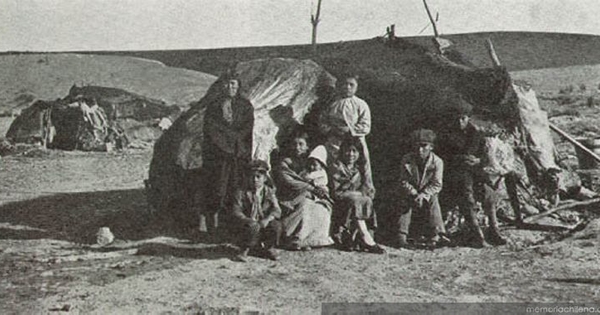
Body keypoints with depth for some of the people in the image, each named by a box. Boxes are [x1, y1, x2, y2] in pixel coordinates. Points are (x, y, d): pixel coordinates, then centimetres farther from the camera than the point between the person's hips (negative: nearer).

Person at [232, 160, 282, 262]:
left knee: (276, 225, -27)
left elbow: (277, 210, -9)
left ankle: (269, 248, 2)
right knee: (253, 227, -35)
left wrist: (267, 219, -30)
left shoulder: (269, 192, 3)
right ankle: (245, 250, -5)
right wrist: (248, 220, -30)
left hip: (264, 225, 2)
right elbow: (237, 212, -10)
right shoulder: (241, 193, -2)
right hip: (248, 225, -2)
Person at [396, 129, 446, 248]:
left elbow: (436, 185, -15)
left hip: (428, 193, 0)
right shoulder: (406, 160, -12)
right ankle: (402, 236, -18)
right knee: (405, 202, -25)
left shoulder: (437, 161, -14)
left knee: (433, 200, -27)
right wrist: (414, 194, -24)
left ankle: (435, 235, -18)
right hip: (410, 192, 1)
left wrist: (423, 195, -30)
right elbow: (404, 181, -10)